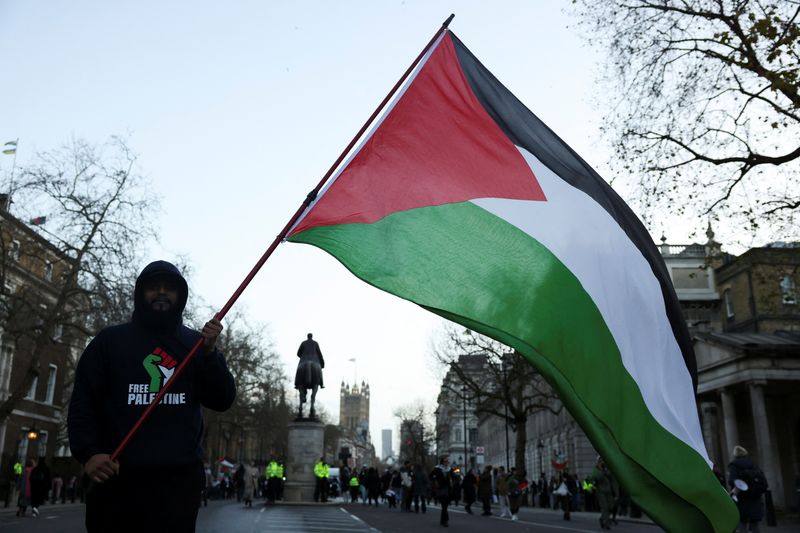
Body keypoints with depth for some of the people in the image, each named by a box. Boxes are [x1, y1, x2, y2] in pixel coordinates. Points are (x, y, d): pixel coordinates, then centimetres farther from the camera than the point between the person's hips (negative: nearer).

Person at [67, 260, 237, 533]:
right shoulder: (111, 339, 11)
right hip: (116, 474, 0)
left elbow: (222, 401, 6)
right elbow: (83, 401, 5)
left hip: (179, 476, 0)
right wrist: (88, 453, -10)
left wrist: (210, 353, -9)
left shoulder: (196, 343, 13)